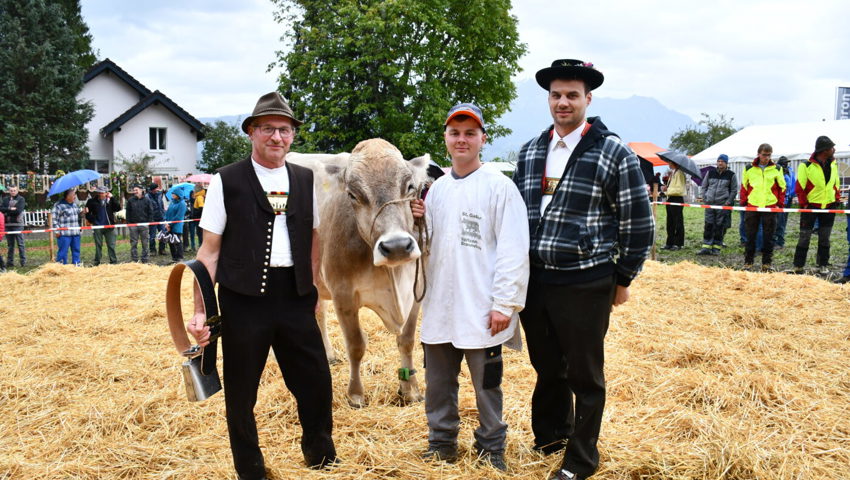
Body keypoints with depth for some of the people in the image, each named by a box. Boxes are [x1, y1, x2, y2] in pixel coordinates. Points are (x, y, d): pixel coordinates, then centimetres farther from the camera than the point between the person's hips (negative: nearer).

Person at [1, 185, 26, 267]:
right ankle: (10, 262, 14)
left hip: (18, 224, -4)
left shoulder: (21, 199, 1)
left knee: (20, 244, -3)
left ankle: (23, 261, 0)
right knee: (10, 245, 9)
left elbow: (18, 210, -12)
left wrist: (7, 212, -6)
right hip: (8, 224, 4)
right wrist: (10, 209, -12)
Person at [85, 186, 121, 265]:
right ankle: (97, 263, 11)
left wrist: (112, 198, -12)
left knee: (111, 245, 3)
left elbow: (118, 208, -10)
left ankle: (114, 261, 9)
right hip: (97, 227, -1)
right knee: (98, 245, 4)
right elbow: (87, 213, 6)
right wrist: (92, 221, -5)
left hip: (109, 227, 1)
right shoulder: (92, 201, 0)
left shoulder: (110, 200, 3)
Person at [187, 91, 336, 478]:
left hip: (296, 299, 3)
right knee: (241, 393, 7)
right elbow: (210, 249, -4)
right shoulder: (227, 181, -2)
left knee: (316, 382, 7)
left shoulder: (305, 179, 9)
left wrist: (312, 291, 13)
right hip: (243, 300, -3)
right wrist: (200, 312, -10)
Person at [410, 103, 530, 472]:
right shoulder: (436, 189, 11)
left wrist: (505, 304, -14)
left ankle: (491, 450, 25)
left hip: (481, 311, -5)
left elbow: (513, 251, -11)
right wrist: (418, 223, -2)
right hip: (438, 307, 6)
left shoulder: (500, 187, -8)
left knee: (486, 385, 8)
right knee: (438, 384, 16)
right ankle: (441, 444, 33)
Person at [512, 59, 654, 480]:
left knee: (584, 374, 8)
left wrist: (623, 279, -3)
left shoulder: (614, 154, -8)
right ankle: (550, 436, 40)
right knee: (546, 367, 19)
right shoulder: (531, 151, 9)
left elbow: (639, 224, -5)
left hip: (585, 286, -5)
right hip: (534, 281, 5)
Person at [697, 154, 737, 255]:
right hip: (709, 204, 2)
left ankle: (716, 248, 7)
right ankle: (706, 247, 2)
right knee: (708, 226, 0)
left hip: (723, 205, -2)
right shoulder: (710, 172, 9)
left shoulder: (731, 175, 2)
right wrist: (704, 198, 5)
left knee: (720, 227, 0)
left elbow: (734, 190, 7)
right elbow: (703, 186, 16)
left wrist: (728, 201, -3)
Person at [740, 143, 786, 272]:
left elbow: (782, 187, 9)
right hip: (752, 206, 0)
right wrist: (743, 202, 4)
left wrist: (780, 203, 2)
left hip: (770, 207, 0)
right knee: (750, 236, 4)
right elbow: (744, 186, 11)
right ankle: (748, 262, 12)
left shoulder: (776, 170, 4)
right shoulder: (749, 169, 4)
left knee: (768, 237, 3)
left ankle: (767, 263, 11)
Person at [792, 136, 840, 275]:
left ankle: (823, 265, 18)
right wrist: (804, 204, -12)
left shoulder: (833, 164, 6)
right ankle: (798, 266, 6)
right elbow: (800, 187, -9)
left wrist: (837, 199, 7)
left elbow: (836, 183, 16)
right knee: (805, 237, 0)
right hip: (811, 206, -5)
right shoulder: (806, 166, -12)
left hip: (829, 207, 5)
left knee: (825, 238, 9)